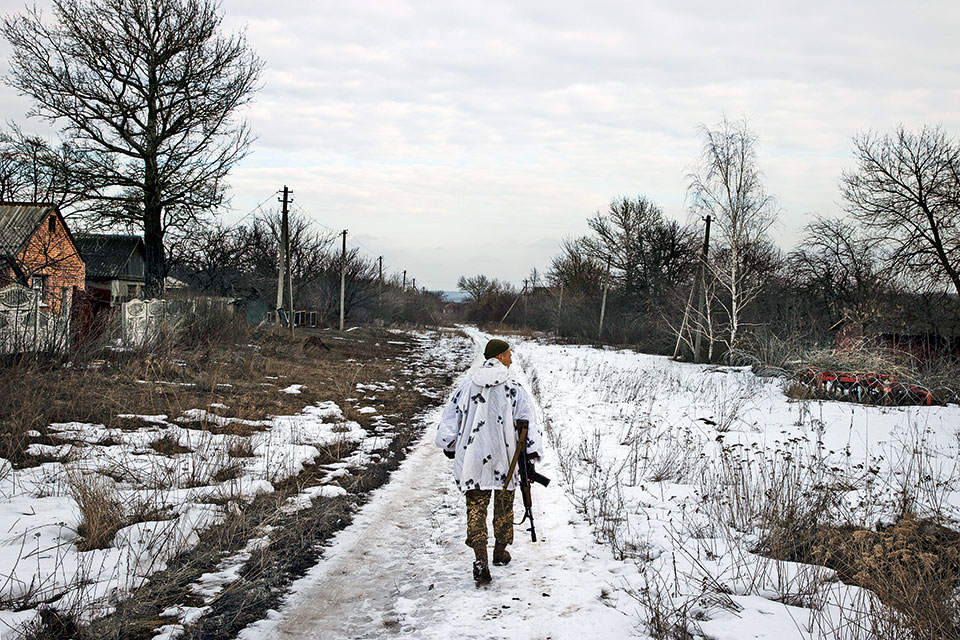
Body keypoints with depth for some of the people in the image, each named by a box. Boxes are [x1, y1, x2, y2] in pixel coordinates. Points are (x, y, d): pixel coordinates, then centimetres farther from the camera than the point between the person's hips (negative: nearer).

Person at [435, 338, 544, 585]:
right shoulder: (514, 389, -7)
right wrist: (531, 454, -3)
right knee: (503, 506, 18)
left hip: (471, 459, 1)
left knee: (476, 508, 4)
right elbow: (528, 423, -8)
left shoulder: (467, 387, 2)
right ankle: (500, 551, 34)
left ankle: (480, 559, -11)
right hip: (504, 459, -1)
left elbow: (449, 419, 6)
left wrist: (451, 449, 17)